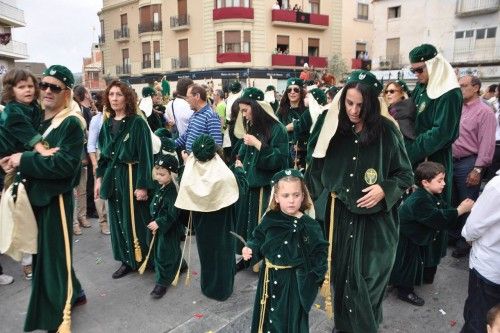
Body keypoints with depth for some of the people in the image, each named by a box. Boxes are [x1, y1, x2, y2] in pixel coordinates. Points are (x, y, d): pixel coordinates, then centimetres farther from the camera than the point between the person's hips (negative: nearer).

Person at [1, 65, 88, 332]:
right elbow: (29, 150, 19)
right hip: (35, 194, 8)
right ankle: (72, 293, 37)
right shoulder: (38, 117, 10)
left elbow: (65, 164, -22)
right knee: (42, 251, 17)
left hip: (56, 197, -8)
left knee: (55, 253, 3)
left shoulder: (71, 124, -14)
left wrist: (24, 160, -20)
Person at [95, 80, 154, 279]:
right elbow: (104, 153, 16)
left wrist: (143, 185, -18)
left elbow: (145, 155, -14)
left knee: (135, 220, 3)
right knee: (118, 220, 13)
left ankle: (143, 259, 21)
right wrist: (99, 177, 10)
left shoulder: (137, 122, -11)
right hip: (112, 177, 7)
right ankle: (127, 260, 26)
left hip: (132, 176, -6)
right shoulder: (107, 123, 9)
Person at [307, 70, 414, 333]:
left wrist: (384, 190, -18)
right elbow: (318, 169, 11)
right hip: (339, 217, 3)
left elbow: (406, 175, -1)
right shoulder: (334, 128, -1)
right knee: (341, 276, 15)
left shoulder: (387, 131, -8)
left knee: (365, 282, 2)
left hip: (374, 221, -2)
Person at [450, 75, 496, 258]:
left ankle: (466, 241, 21)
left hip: (468, 163, -6)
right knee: (452, 201, 16)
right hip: (451, 161, 6)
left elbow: (487, 143, -13)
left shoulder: (484, 111, -8)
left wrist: (477, 169, -18)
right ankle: (453, 234, 33)